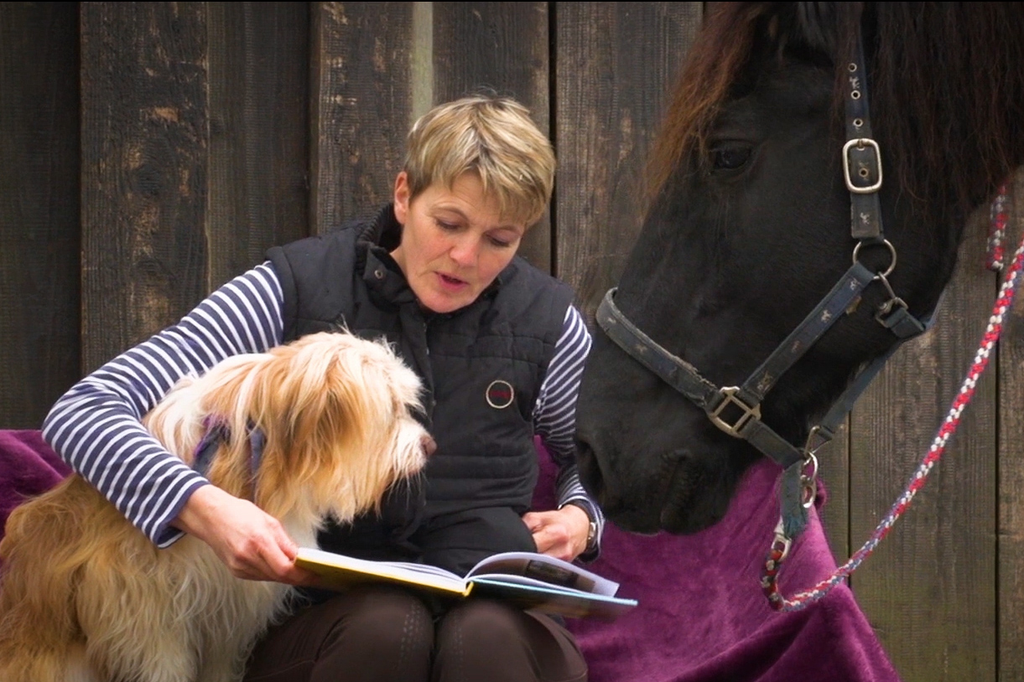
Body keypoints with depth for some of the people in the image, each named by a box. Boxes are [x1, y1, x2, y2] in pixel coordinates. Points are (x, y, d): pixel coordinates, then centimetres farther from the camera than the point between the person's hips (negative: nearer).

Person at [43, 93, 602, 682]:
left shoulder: (546, 321, 6)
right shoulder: (298, 291, -2)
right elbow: (82, 413, -9)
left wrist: (581, 517, 3)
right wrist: (204, 506, -28)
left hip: (495, 606, 0)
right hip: (320, 617, 0)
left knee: (488, 632, -37)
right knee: (386, 624, -37)